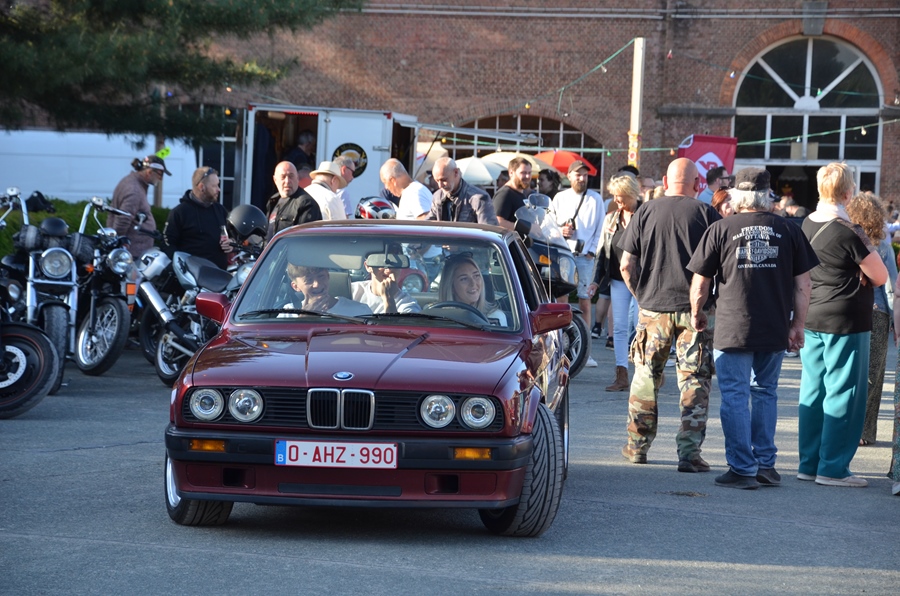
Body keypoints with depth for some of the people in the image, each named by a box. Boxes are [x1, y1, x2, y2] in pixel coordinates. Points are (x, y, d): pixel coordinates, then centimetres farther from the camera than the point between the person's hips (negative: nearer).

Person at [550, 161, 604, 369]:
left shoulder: (595, 199, 8)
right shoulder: (560, 198, 12)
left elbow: (600, 229, 8)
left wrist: (592, 251, -3)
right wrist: (560, 231, -6)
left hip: (585, 256, -1)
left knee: (585, 302, -3)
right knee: (562, 300, 1)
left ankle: (584, 350, -3)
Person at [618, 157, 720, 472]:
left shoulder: (646, 212, 1)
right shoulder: (706, 214, -4)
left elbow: (627, 264, 1)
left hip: (653, 307, 2)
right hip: (694, 309, -2)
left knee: (646, 377, 14)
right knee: (695, 381, 2)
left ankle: (637, 446, 23)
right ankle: (689, 453, -3)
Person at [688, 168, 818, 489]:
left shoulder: (721, 230, -4)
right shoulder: (788, 230, 2)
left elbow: (700, 282, 0)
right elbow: (802, 284, 4)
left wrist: (696, 314, 17)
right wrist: (797, 325, 12)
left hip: (733, 329, -3)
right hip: (775, 330, 3)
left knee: (735, 397, 3)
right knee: (766, 393, 17)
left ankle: (742, 469, 2)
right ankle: (765, 465, 19)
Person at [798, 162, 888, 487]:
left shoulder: (808, 225, 5)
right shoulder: (848, 232, -18)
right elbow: (880, 277, -13)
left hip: (811, 319, 8)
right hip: (845, 321, -8)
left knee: (813, 390, 12)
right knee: (843, 393, -2)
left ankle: (809, 463, 17)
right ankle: (833, 468, -1)